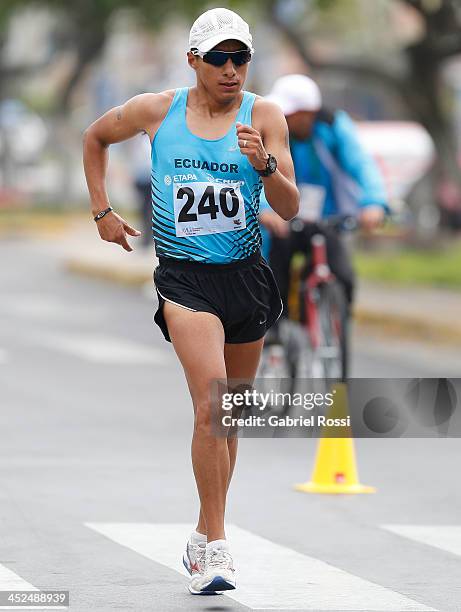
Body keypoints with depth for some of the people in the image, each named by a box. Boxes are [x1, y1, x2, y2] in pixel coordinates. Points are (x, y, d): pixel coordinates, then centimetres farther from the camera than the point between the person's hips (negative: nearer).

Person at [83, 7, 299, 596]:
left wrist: (264, 165, -24)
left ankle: (204, 538, 30)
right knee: (211, 402, -21)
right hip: (184, 278, -3)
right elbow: (94, 137, 20)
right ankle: (216, 547, -22)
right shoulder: (155, 111, 0)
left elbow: (290, 209, -5)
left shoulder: (264, 116, -1)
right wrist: (102, 210, 14)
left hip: (247, 276, 3)